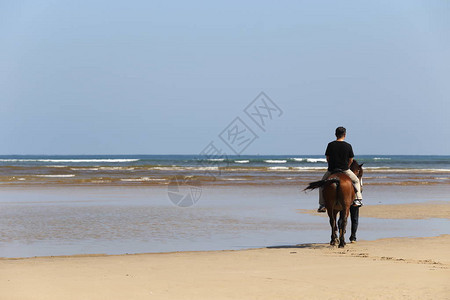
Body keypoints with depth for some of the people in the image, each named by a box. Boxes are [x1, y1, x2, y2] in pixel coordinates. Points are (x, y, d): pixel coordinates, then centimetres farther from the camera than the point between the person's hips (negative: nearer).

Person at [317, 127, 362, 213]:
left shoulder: (330, 145, -3)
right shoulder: (348, 146, -3)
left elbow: (327, 158, 4)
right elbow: (351, 160, 2)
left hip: (331, 170, 0)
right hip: (345, 170, 0)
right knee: (356, 181, 26)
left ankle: (322, 204, 17)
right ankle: (358, 199, 14)